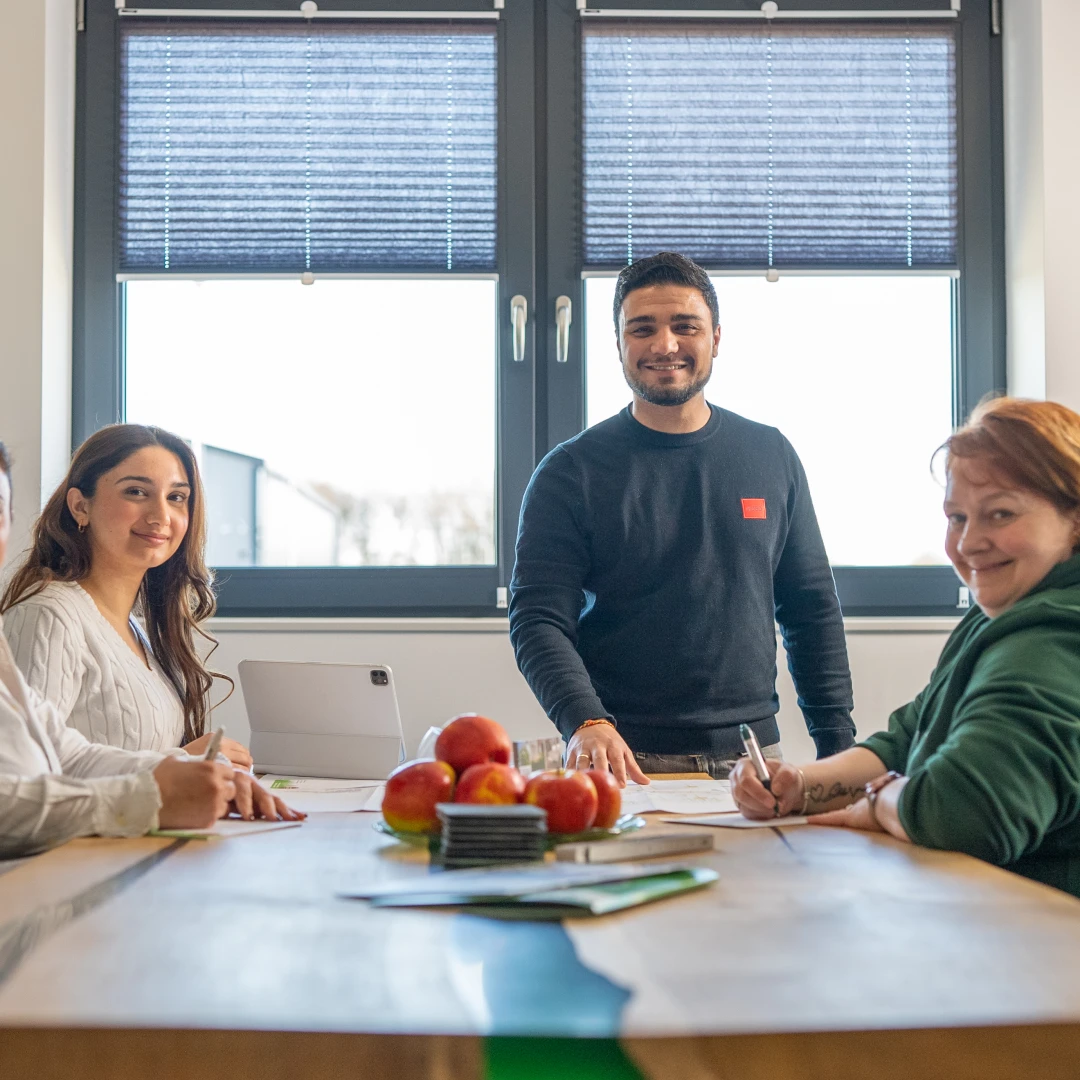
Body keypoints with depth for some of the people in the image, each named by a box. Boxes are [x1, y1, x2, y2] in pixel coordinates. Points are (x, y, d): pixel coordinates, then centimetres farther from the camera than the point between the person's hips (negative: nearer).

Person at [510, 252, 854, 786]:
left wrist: (838, 744, 6)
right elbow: (538, 621, -9)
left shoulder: (770, 456, 8)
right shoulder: (571, 472, -2)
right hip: (626, 763, -3)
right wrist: (586, 722, -26)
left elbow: (814, 611, 12)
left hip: (752, 756, 3)